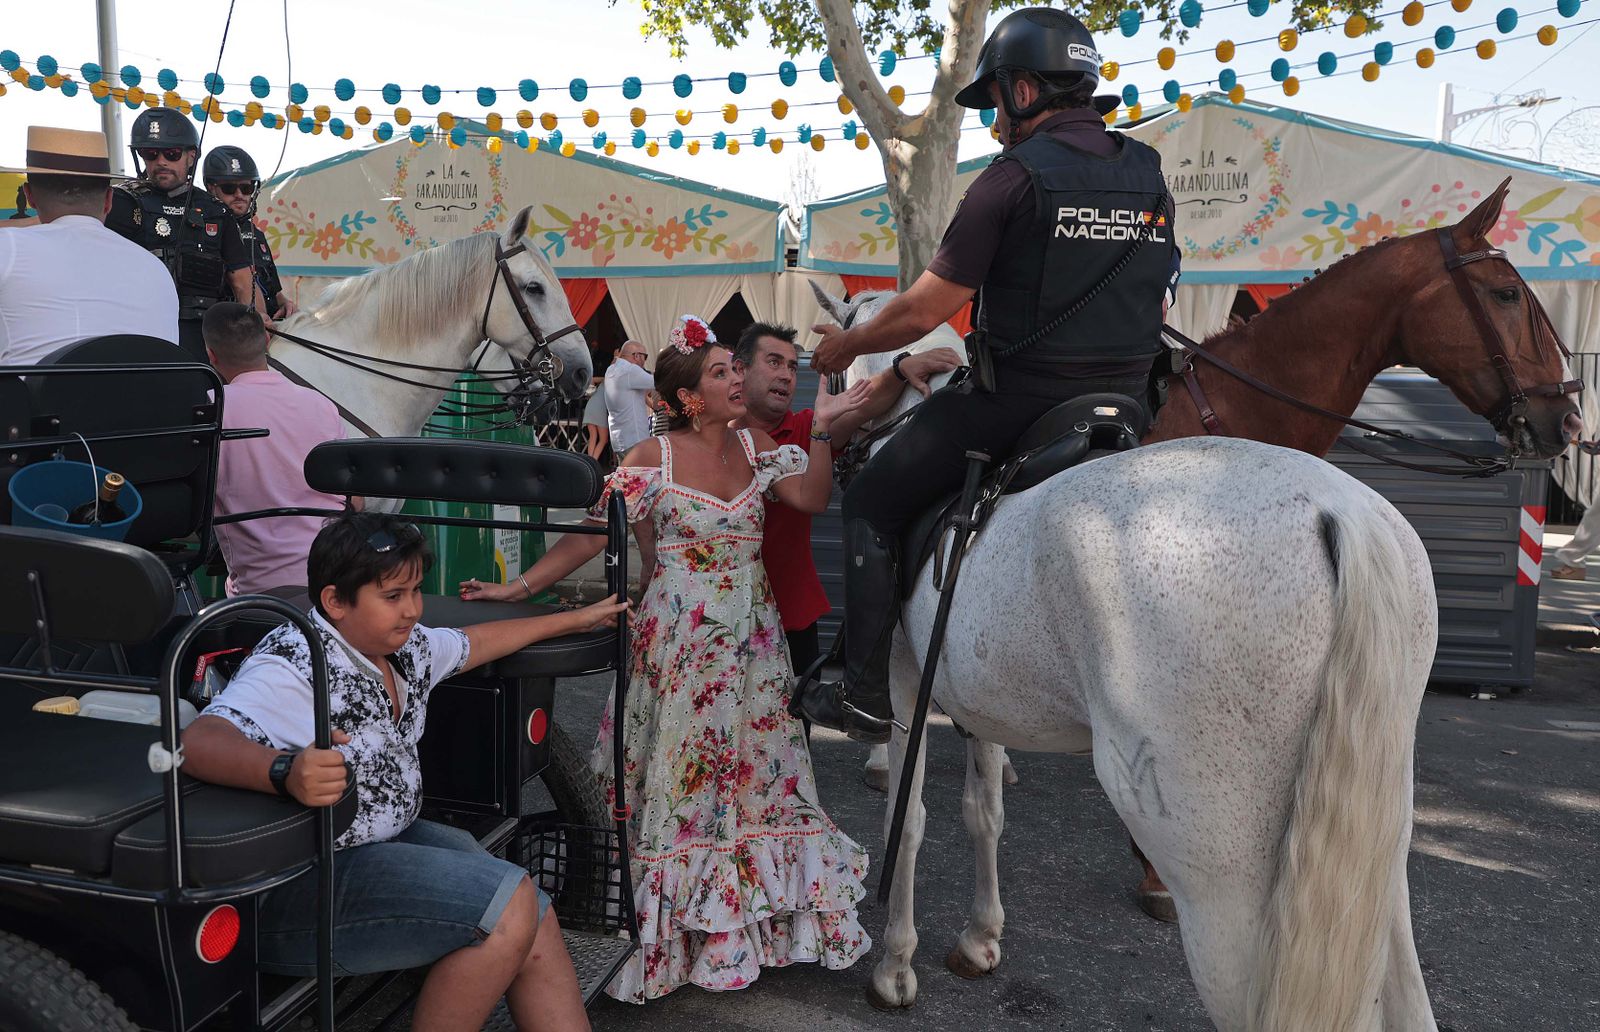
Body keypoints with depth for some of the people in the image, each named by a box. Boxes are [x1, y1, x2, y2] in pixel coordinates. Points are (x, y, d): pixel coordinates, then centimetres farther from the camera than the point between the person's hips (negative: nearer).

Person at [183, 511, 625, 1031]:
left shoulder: (407, 646, 7)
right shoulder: (296, 665, -21)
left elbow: (473, 642, 26)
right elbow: (198, 741, -34)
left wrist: (577, 618, 33)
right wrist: (285, 772, -54)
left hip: (393, 840, 9)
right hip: (298, 890, -9)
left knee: (536, 933, -7)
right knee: (509, 905, -20)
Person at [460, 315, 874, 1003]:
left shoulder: (753, 447, 6)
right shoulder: (652, 460, -8)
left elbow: (811, 498, 1)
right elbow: (590, 535, -11)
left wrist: (822, 429, -7)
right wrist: (518, 588, -18)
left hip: (751, 636, 5)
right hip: (680, 636, -5)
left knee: (755, 763, 11)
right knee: (678, 772, 3)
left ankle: (744, 915, 28)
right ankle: (677, 928, 17)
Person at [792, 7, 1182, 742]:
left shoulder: (1015, 175, -10)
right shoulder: (1151, 177, 10)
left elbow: (925, 309, -9)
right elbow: (1153, 308, 17)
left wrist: (847, 345, 7)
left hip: (1017, 402, -6)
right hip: (1125, 402, 7)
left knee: (872, 505, 9)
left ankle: (865, 697, 8)